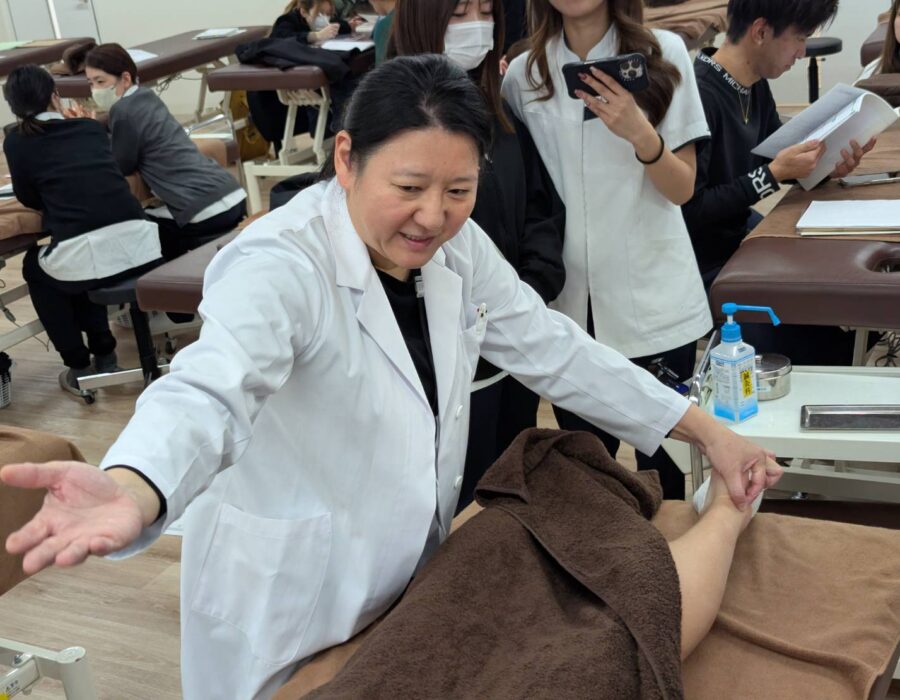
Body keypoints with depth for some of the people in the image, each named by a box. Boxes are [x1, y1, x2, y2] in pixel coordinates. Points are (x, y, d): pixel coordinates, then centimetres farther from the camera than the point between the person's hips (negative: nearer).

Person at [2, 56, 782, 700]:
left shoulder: (455, 246, -5)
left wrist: (709, 431, -4)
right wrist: (129, 492, -64)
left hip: (412, 582, 6)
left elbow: (556, 351, -1)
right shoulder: (279, 265, -27)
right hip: (291, 605, -6)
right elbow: (210, 392, -42)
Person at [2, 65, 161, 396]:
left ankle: (80, 368, 27)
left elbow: (30, 199, 17)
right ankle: (104, 356, 38)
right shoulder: (92, 128, 18)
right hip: (139, 246, 4)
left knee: (35, 267, 32)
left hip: (87, 257, -4)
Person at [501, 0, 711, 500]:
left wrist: (641, 133, -20)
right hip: (568, 305, 2)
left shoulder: (663, 54, 0)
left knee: (662, 468, 5)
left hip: (654, 302, -1)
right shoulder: (523, 75, 5)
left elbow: (683, 190, -3)